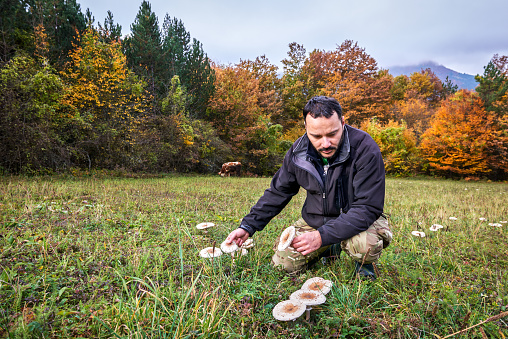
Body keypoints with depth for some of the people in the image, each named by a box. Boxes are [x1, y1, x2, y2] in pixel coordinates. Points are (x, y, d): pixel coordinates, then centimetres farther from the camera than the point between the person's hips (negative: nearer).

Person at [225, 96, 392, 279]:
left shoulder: (365, 149, -25)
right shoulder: (298, 151, -10)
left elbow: (368, 208, -28)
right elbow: (277, 192, 2)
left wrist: (322, 236, -36)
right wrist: (247, 226, -6)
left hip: (357, 221, -3)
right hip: (315, 220, 4)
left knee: (365, 244, -37)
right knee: (282, 265, -7)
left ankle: (363, 263, 3)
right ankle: (331, 249, 20)